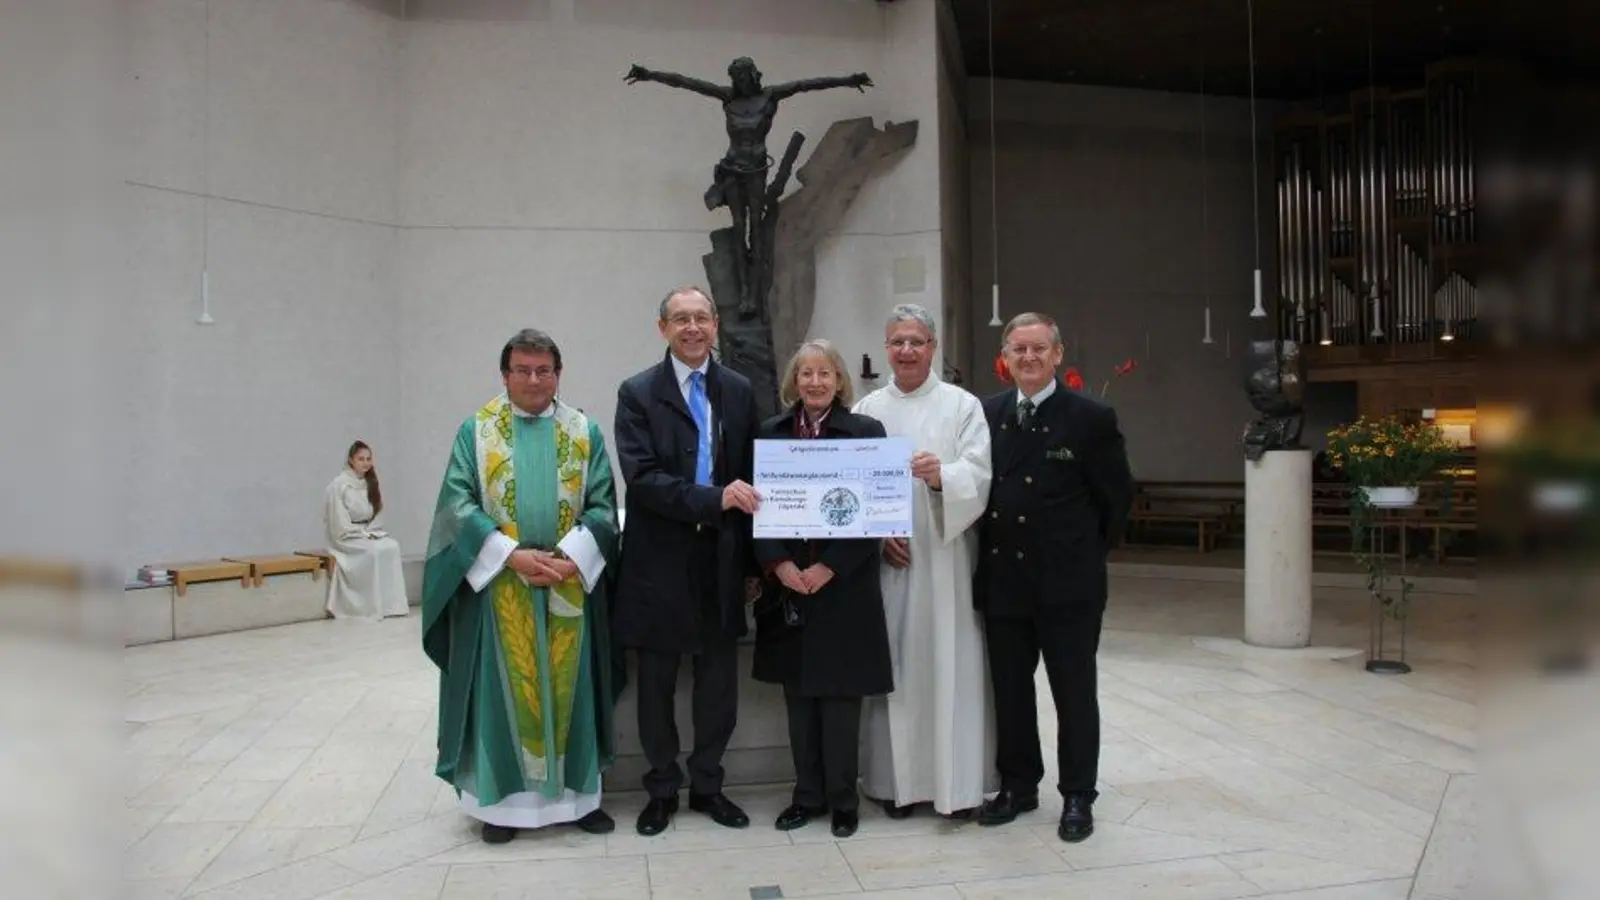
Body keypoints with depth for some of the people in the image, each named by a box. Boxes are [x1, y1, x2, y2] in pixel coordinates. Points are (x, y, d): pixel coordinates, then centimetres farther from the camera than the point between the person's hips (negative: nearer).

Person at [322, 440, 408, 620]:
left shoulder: (369, 483, 8)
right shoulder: (339, 484, -13)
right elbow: (340, 524, -16)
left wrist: (371, 532, -6)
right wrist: (364, 534, -17)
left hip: (368, 533, 6)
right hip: (345, 537, -6)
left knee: (392, 546, -22)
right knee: (375, 550, -31)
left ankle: (392, 603, -22)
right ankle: (374, 607, -24)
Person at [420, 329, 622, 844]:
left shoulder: (585, 433, 6)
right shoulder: (475, 430, 4)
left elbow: (602, 505, 1)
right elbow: (458, 502, -5)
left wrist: (569, 557, -15)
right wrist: (512, 555, -17)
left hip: (570, 585, 1)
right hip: (498, 585, -1)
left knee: (568, 689, 8)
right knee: (503, 690, 6)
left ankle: (576, 793, 19)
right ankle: (502, 799, 17)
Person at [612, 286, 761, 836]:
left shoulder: (739, 392, 6)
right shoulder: (638, 393, -4)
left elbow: (750, 476, 8)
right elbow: (642, 478, -15)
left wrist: (753, 560, 5)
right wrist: (715, 498, -26)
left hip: (721, 560, 3)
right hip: (660, 561, -2)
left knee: (719, 681, 11)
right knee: (657, 683, 11)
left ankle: (707, 785, 29)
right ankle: (662, 790, 29)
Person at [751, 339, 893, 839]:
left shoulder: (866, 431, -2)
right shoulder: (770, 432, 5)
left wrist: (829, 567, -13)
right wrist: (779, 563, -11)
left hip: (844, 585, -3)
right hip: (787, 584, 3)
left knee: (840, 693, 3)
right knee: (798, 694, 10)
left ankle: (843, 799, 19)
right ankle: (808, 794, 24)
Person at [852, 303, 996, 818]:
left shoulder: (962, 406, 4)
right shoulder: (867, 410, 9)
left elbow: (977, 476, -6)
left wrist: (942, 477, -26)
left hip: (946, 559, -1)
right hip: (887, 559, 2)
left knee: (951, 665, 0)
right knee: (893, 666, 4)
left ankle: (958, 783, 10)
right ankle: (897, 780, 15)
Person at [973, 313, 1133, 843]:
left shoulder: (1091, 418, -6)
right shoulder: (987, 413, 5)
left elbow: (1118, 495, -1)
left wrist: (1090, 551, 3)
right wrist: (990, 549, 4)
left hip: (1068, 583, -4)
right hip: (1002, 579, 4)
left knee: (1074, 693, 8)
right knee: (1009, 690, 13)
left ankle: (1078, 798, 22)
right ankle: (1018, 785, 29)